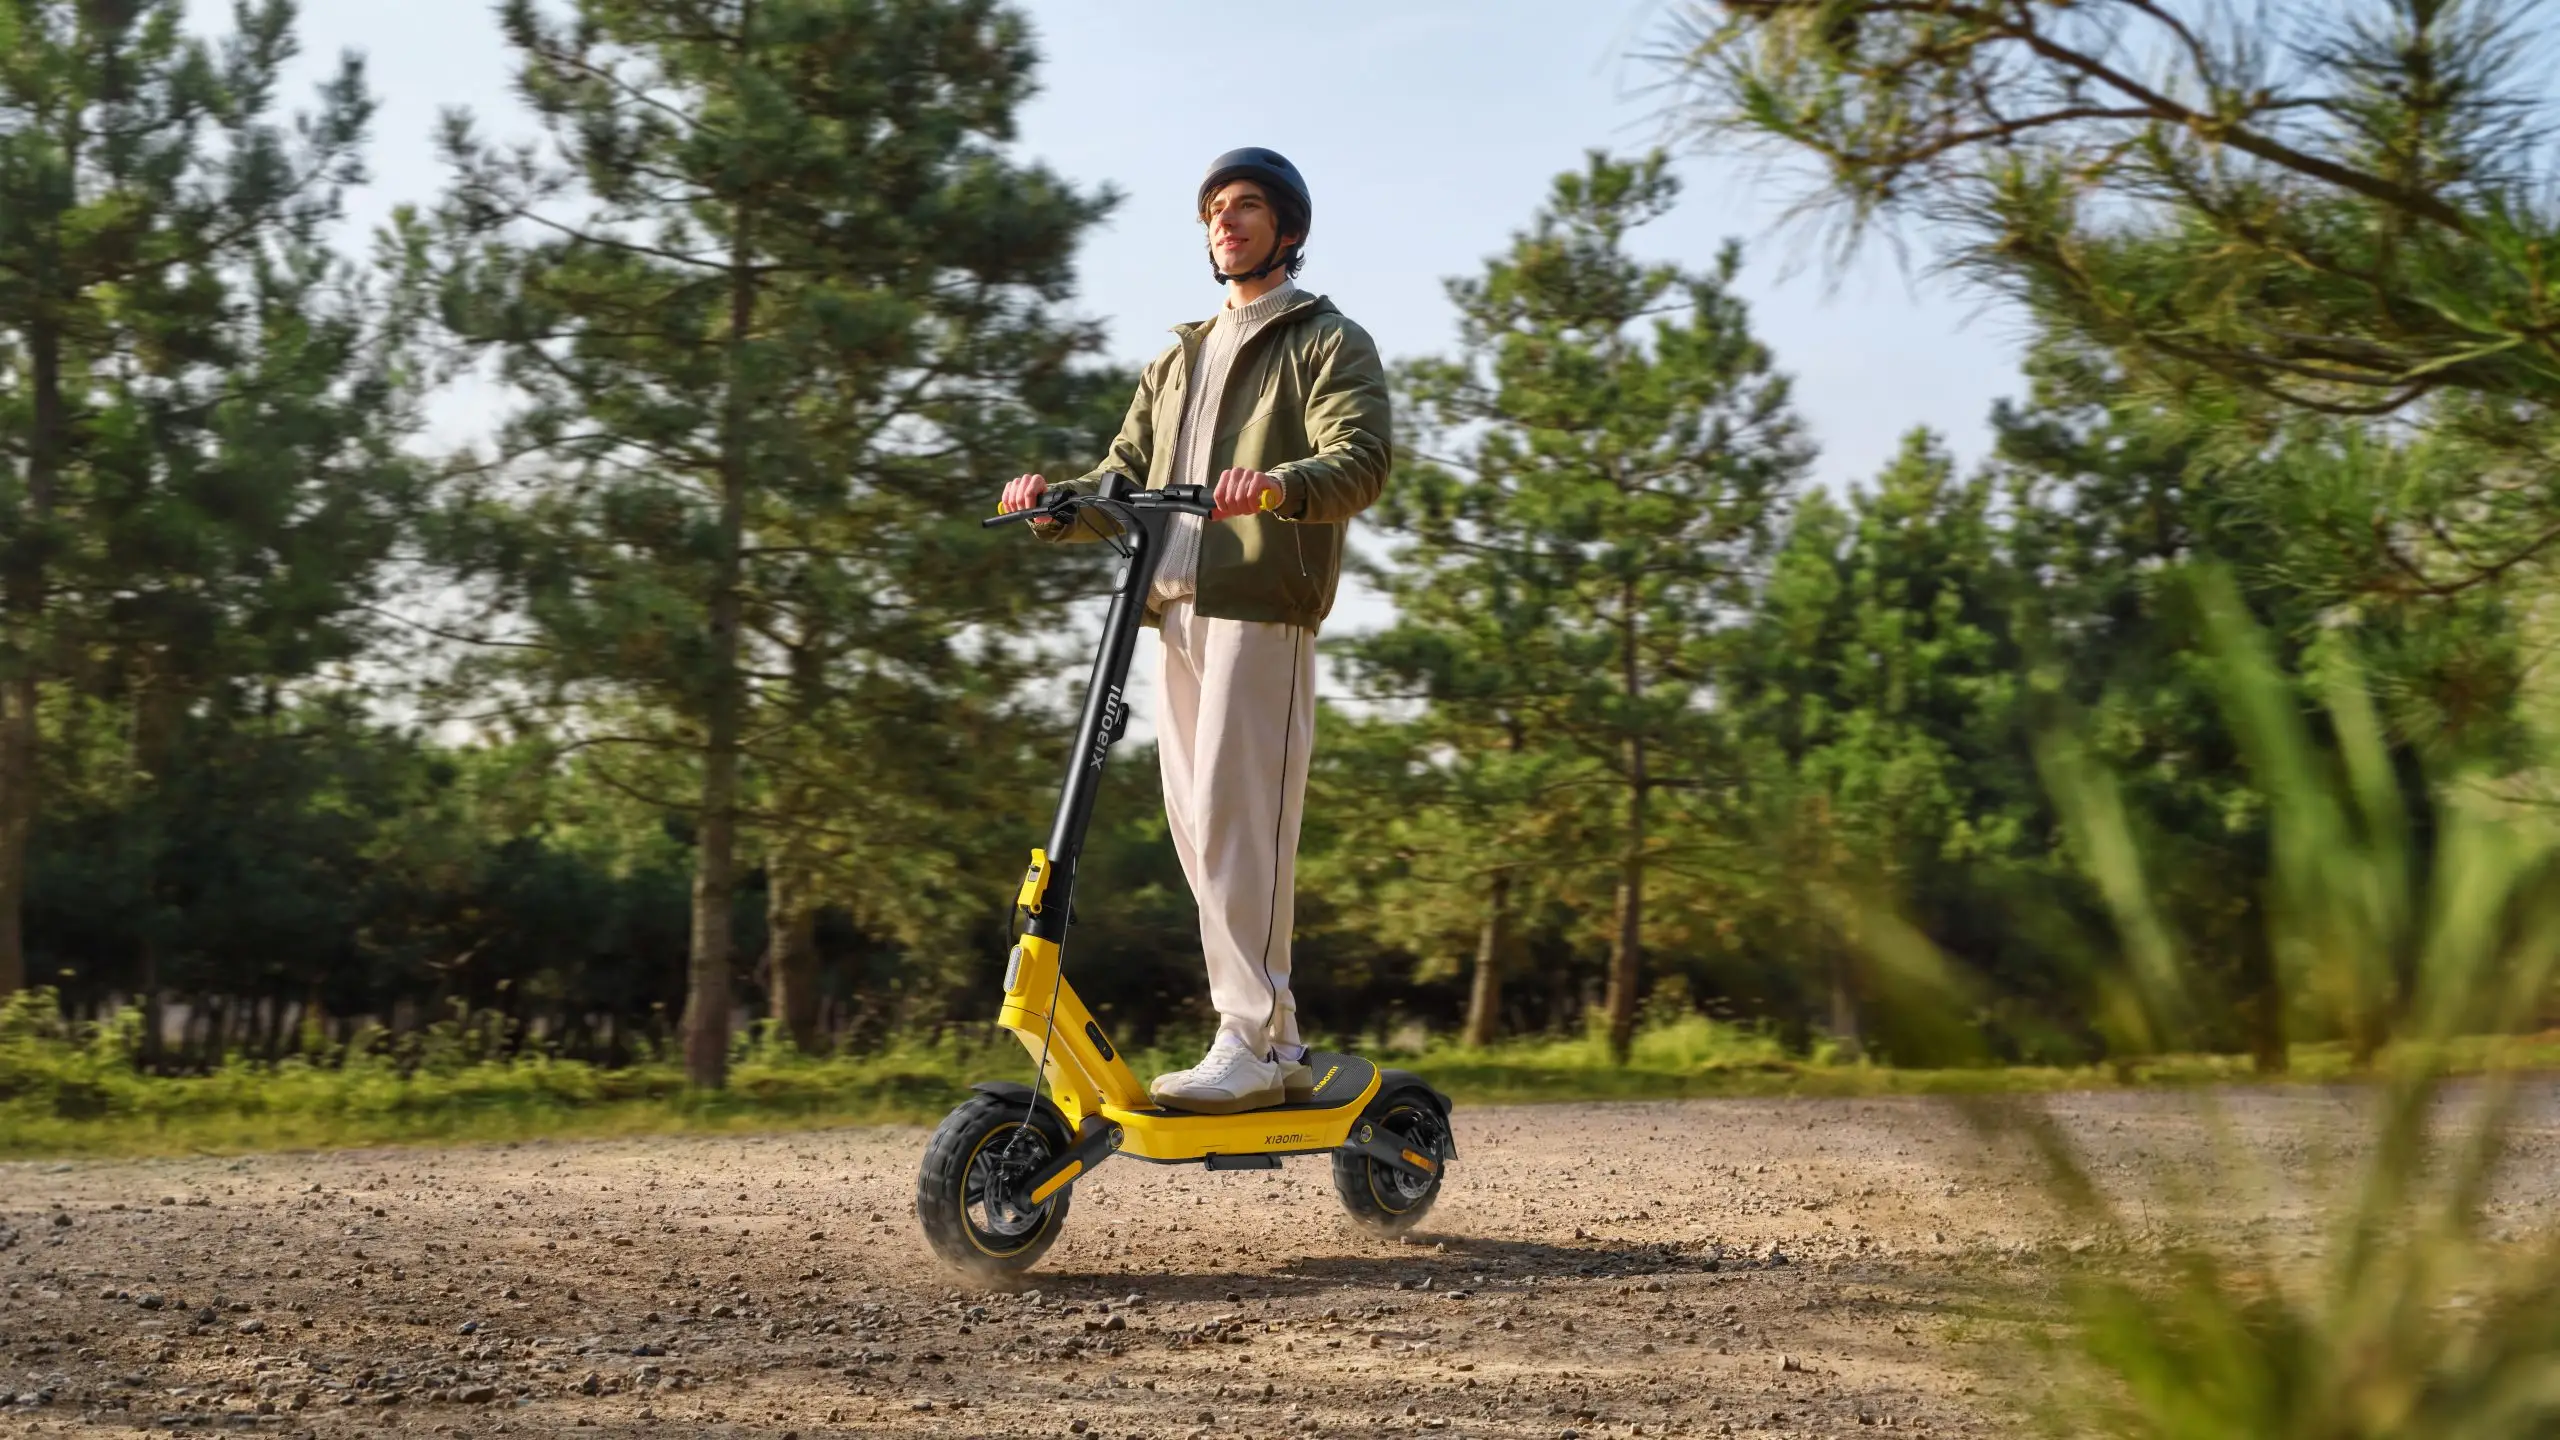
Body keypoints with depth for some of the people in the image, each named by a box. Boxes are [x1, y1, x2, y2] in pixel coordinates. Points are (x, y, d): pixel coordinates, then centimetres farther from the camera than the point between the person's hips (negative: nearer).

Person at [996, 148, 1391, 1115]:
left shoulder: (1328, 342, 8)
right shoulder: (1176, 362, 30)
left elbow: (1362, 458, -10)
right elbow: (1123, 482, 23)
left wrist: (1279, 483, -31)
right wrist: (1056, 504, 1)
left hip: (1262, 607, -7)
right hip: (1176, 609, 7)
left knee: (1235, 818, -16)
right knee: (1198, 822, 3)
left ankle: (1253, 1043, -15)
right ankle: (1278, 1048, 8)